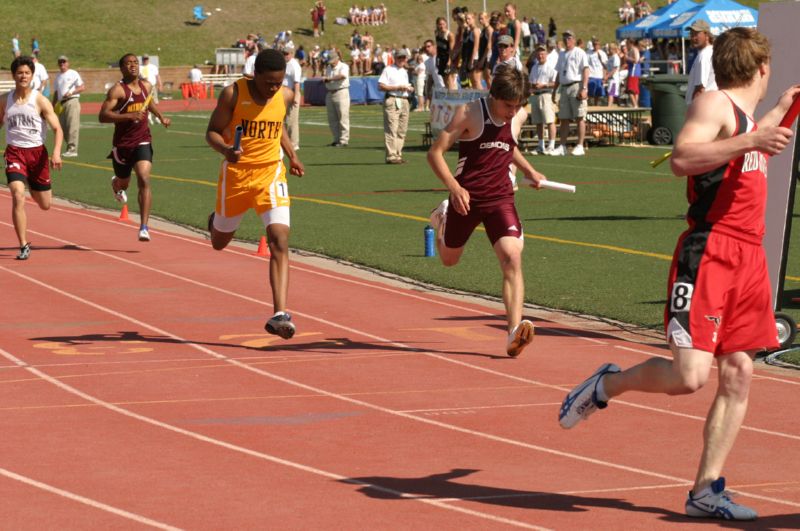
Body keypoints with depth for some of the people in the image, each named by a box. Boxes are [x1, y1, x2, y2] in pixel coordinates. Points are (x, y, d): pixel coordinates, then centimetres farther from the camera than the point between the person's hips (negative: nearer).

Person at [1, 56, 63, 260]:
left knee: (45, 205, 10)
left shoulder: (40, 101, -6)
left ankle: (35, 190, 49)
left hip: (37, 152, 0)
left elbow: (57, 129, -8)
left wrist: (56, 152, -23)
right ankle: (24, 246, -15)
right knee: (18, 196, -20)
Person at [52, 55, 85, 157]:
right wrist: (53, 105, 15)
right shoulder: (58, 76, 20)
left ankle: (72, 149, -16)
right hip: (61, 104, 7)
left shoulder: (73, 74, 1)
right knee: (63, 128, 5)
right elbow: (56, 92, 24)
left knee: (72, 126, -13)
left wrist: (71, 93, -16)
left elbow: (82, 87, -6)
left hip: (72, 102, -7)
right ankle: (70, 148, 12)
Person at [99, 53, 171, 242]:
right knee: (123, 182, 18)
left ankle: (144, 227, -21)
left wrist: (161, 117, 21)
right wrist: (129, 116, -31)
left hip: (143, 141, 2)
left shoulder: (146, 86, 6)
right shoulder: (117, 90, -13)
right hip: (122, 144, -2)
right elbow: (103, 116, -23)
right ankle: (116, 185, 59)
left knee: (144, 180, -18)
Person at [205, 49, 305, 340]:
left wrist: (292, 155, 12)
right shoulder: (233, 94, -14)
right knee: (219, 242, 18)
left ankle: (279, 315, -22)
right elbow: (212, 131, -10)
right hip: (236, 175, -1)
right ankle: (216, 219, 58)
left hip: (271, 175, 1)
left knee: (280, 242, -17)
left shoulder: (286, 96, -2)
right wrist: (226, 149, -30)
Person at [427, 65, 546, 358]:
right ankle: (442, 219, 56)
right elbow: (435, 152, -12)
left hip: (500, 198, 2)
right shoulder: (469, 113, -13)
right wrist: (454, 187, -25)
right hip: (466, 198, -2)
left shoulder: (519, 117, 2)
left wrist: (529, 171, 15)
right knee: (449, 259, 20)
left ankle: (515, 333, -27)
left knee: (512, 258, -20)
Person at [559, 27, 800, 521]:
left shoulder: (746, 116, 21)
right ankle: (607, 385, 10)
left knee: (738, 374, 2)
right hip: (708, 255, -9)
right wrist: (748, 142, -28)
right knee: (689, 376, -16)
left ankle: (706, 490, 5)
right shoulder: (713, 104, -7)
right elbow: (682, 158, -26)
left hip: (748, 258, 9)